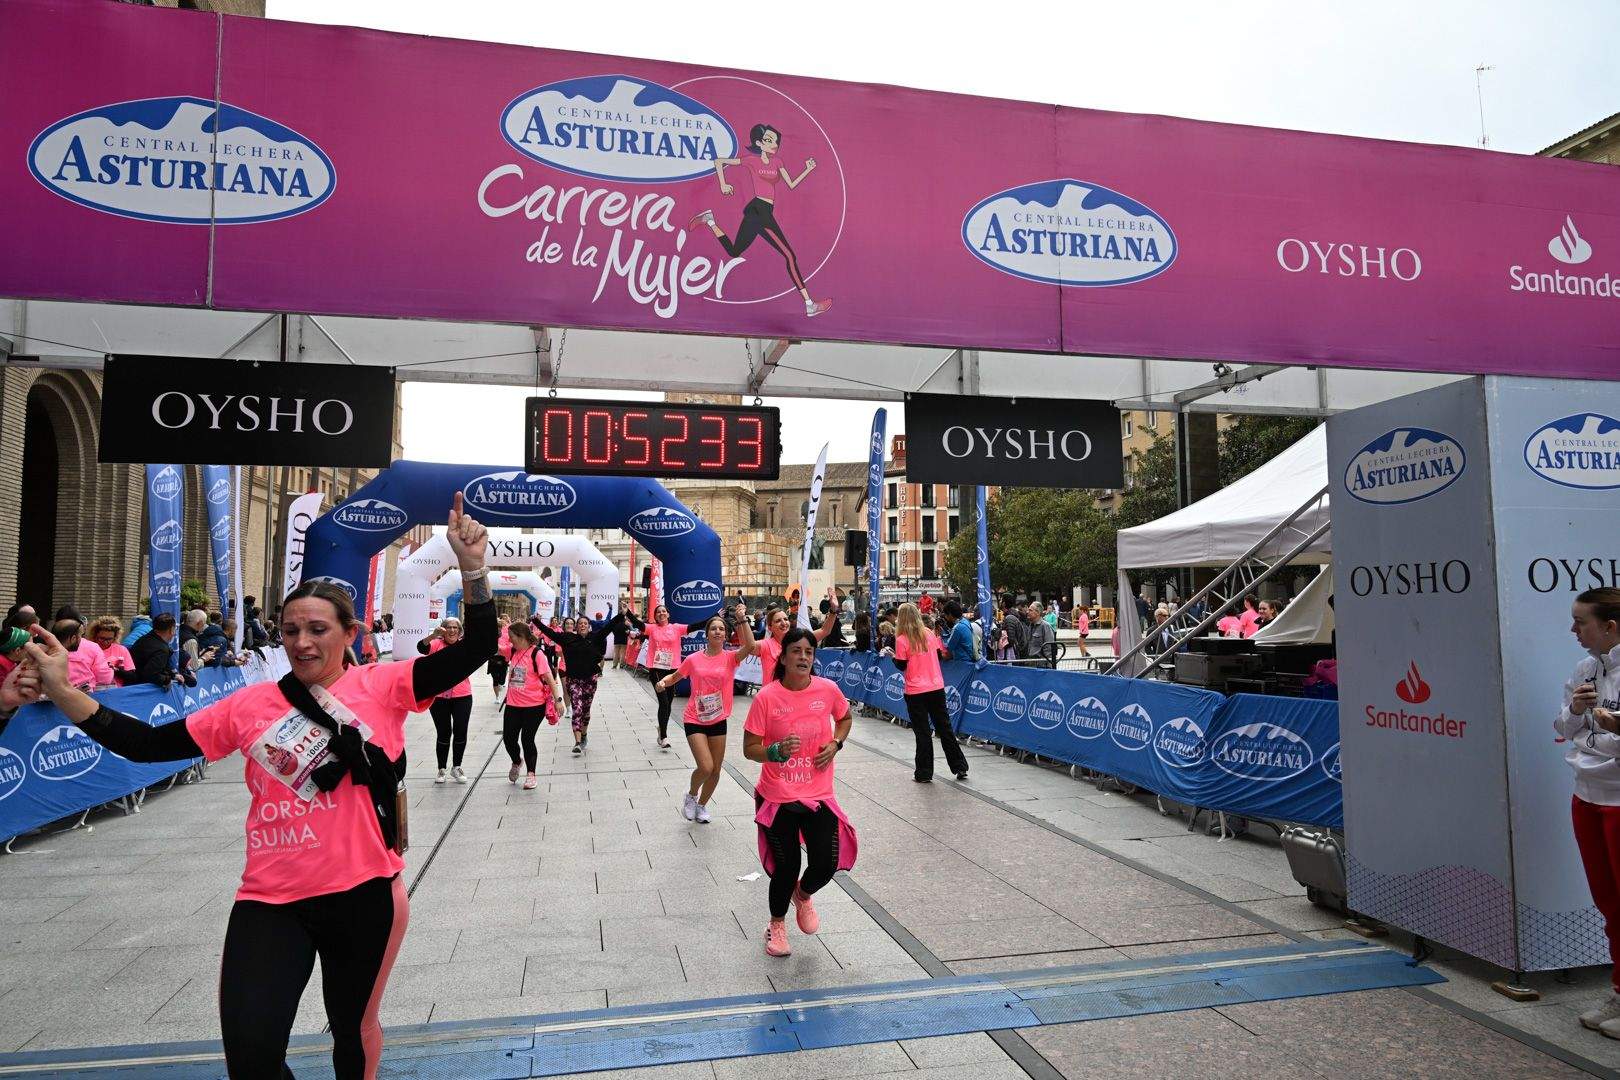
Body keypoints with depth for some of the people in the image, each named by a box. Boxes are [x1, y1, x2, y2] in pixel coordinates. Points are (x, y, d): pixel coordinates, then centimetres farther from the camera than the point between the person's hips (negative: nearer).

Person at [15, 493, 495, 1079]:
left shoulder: (382, 686, -4)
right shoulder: (252, 704, 3)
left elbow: (474, 650, -11)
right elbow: (148, 743, 5)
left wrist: (471, 567, -23)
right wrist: (62, 691, -5)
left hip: (364, 892, -1)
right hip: (271, 900, 1)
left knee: (354, 1028, 18)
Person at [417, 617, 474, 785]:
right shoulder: (437, 644, -3)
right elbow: (421, 648, -20)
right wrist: (433, 635, -38)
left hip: (462, 696, 1)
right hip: (438, 697, -1)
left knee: (460, 732, 6)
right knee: (443, 733, 7)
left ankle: (456, 767, 24)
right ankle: (441, 769, 21)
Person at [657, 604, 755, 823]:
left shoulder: (730, 657, -6)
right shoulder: (693, 659, -5)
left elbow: (750, 647, -26)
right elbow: (675, 676, 11)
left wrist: (742, 619, -32)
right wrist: (662, 682, -11)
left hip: (718, 721, 2)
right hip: (695, 720, -2)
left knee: (716, 770, 11)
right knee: (706, 767, -15)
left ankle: (701, 805, 37)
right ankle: (691, 795, 17)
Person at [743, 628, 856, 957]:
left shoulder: (828, 689, -7)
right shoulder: (766, 697, -15)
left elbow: (845, 718, 15)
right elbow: (749, 749, -9)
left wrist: (835, 744, -3)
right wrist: (777, 751, -28)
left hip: (819, 796, 3)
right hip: (778, 798, -2)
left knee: (826, 865, -1)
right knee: (786, 869, 5)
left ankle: (803, 895, 38)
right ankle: (777, 924, 37)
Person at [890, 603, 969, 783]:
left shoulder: (902, 640, -11)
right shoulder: (929, 633, 2)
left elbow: (902, 666, -8)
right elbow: (938, 655, 10)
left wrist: (892, 655, 10)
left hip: (916, 692, -4)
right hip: (936, 688, 4)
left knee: (922, 732, 4)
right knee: (944, 727, 14)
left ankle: (924, 773, 10)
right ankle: (960, 767, 18)